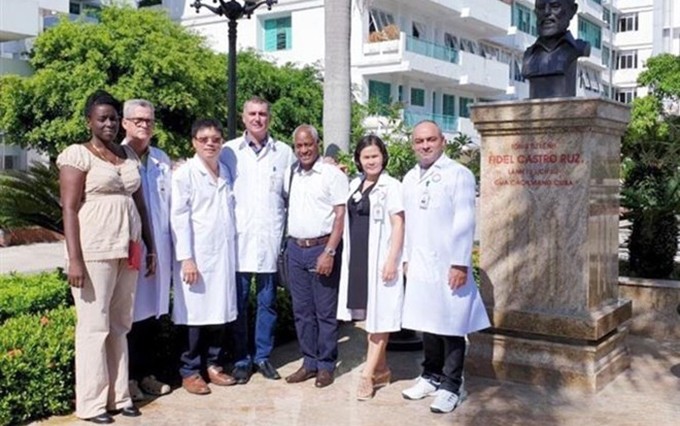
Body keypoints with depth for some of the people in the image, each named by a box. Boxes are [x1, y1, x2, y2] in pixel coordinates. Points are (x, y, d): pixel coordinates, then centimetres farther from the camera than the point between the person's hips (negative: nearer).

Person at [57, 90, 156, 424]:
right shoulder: (78, 154, -3)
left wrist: (150, 248, 13)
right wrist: (74, 258, -16)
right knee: (94, 326, -1)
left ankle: (118, 396, 19)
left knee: (120, 326, 10)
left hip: (128, 252, 6)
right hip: (95, 252, -6)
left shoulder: (130, 155, 14)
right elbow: (69, 209, -9)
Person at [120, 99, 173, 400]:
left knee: (152, 311, 11)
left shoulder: (162, 159, 12)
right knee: (130, 313, 1)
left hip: (158, 247, 5)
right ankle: (128, 377, 13)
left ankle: (146, 373, 23)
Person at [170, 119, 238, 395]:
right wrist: (186, 258, -14)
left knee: (220, 310, 9)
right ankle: (189, 371, 12)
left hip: (224, 253, 5)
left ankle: (213, 364, 22)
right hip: (197, 255, -5)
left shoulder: (226, 172, 13)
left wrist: (233, 249, 10)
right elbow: (179, 217, -9)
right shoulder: (185, 173, -5)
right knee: (196, 314, 0)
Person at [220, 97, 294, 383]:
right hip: (239, 238, -1)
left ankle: (263, 356, 21)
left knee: (267, 302, 9)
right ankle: (241, 360, 15)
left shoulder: (284, 153, 6)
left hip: (271, 239, 1)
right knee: (238, 302, 4)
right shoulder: (229, 151, 4)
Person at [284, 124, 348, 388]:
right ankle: (309, 362, 21)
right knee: (302, 311, 10)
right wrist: (290, 243, 7)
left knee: (325, 312, 1)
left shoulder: (332, 174, -6)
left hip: (322, 248, -5)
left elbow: (341, 215, -10)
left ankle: (326, 365, 12)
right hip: (295, 249, 6)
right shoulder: (291, 175, 11)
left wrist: (329, 252, -16)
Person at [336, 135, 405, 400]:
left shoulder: (391, 186, -6)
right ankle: (381, 370, 22)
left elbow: (398, 225, -11)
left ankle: (368, 375, 0)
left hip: (379, 259, -7)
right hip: (356, 258, 7)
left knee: (379, 316, -2)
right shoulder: (354, 185, 13)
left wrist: (392, 260, -17)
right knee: (368, 314, 11)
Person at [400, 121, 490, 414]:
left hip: (448, 264, -5)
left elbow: (464, 223, -12)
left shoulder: (458, 174, -7)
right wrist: (406, 258, 12)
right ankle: (432, 376, 28)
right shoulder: (410, 178, 12)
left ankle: (451, 386, 12)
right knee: (427, 323, 14)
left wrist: (460, 263, -16)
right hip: (420, 263, 6)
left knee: (451, 325, 1)